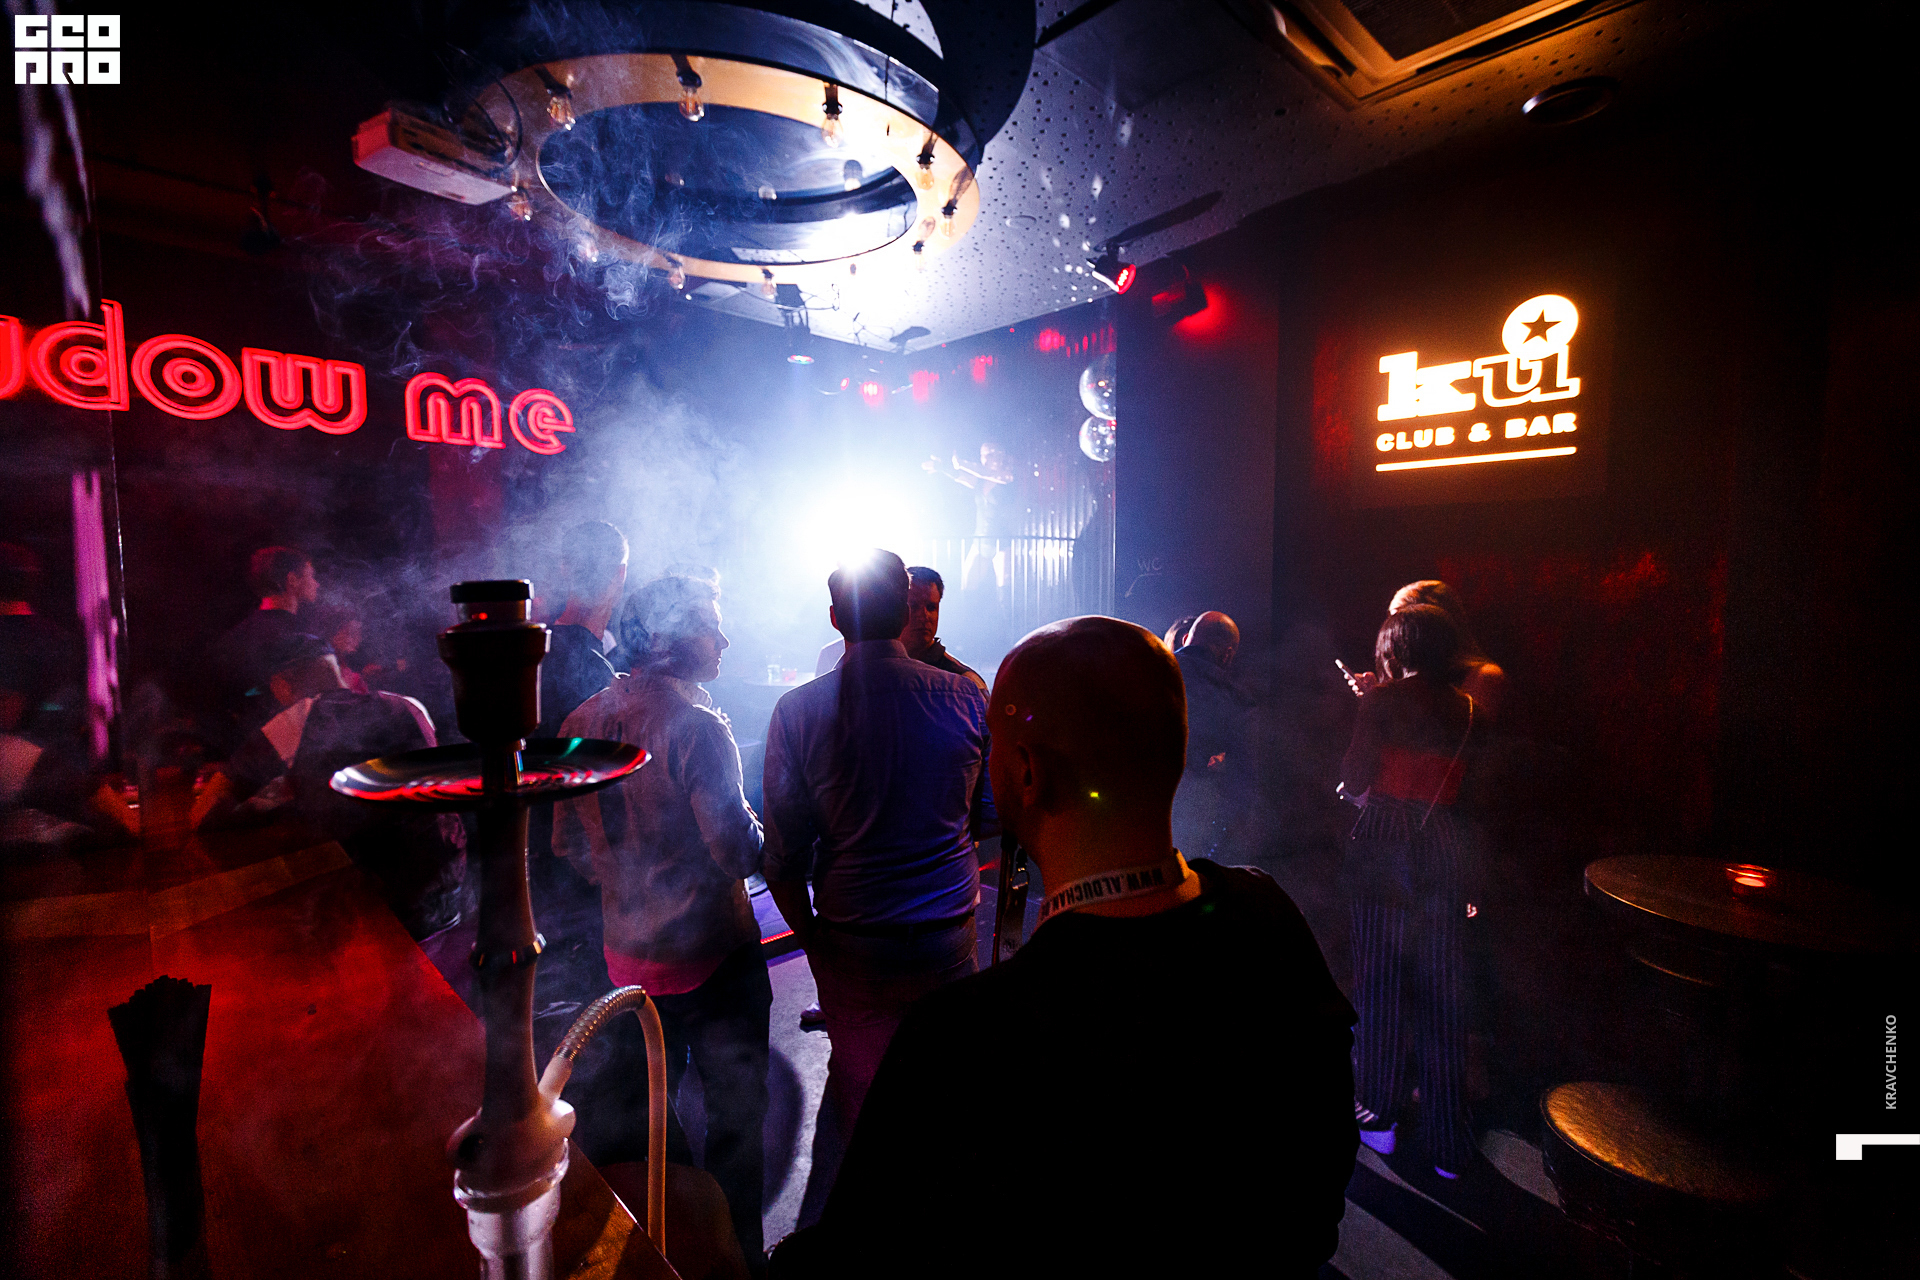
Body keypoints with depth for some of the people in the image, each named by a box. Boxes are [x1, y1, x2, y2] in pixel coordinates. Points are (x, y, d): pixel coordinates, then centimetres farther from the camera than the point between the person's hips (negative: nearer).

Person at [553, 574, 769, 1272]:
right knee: (735, 1112, 12)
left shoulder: (583, 720, 0)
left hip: (627, 952, 7)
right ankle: (735, 1253, 28)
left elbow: (569, 841, 9)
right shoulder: (697, 725, -23)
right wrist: (764, 827, -2)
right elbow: (738, 851, -23)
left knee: (632, 1108, 28)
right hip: (711, 955, -7)